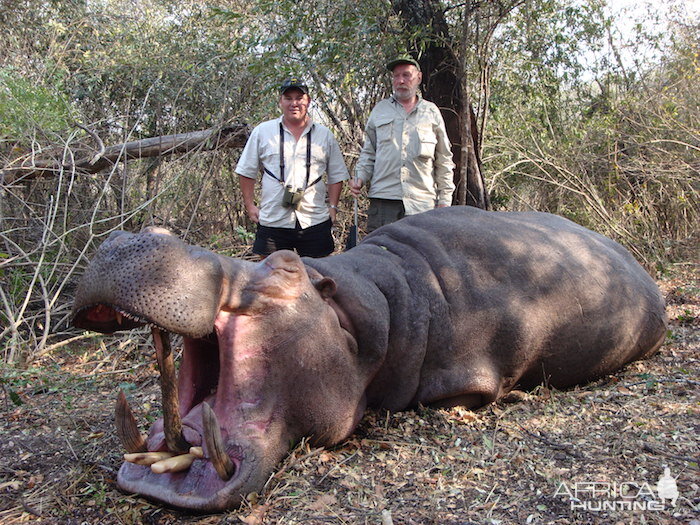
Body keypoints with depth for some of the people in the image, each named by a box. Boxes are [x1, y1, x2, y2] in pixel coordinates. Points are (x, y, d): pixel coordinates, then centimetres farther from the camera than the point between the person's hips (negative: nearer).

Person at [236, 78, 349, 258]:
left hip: (315, 221, 1)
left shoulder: (325, 135, 11)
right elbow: (247, 172, 11)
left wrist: (332, 206, 4)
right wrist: (250, 205, 5)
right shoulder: (262, 132, 7)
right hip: (273, 221, -1)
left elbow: (336, 176, 15)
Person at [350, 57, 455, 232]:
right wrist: (360, 177, 2)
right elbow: (368, 152, 20)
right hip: (383, 197, 1)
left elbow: (444, 160, 14)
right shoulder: (380, 110, 16)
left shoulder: (431, 112, 13)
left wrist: (445, 199, 8)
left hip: (422, 200, 0)